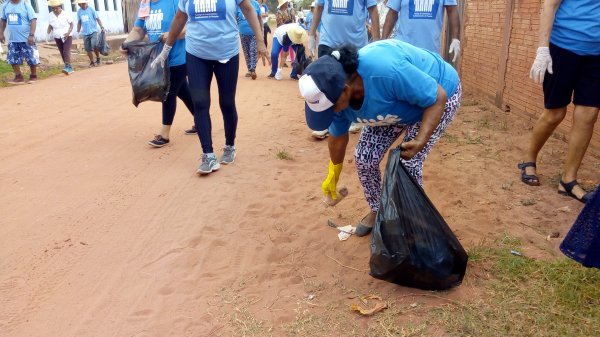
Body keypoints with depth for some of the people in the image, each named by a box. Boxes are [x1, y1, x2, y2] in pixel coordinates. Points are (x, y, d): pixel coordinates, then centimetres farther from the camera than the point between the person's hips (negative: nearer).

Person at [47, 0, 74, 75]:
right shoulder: (51, 15, 0)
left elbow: (71, 24, -2)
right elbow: (50, 26, 9)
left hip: (67, 37, -5)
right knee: (62, 53, 6)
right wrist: (48, 32, -11)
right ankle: (69, 68, 14)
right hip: (57, 38, 5)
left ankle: (68, 67, -30)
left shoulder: (65, 14, -9)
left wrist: (68, 32, -16)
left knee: (66, 51, -20)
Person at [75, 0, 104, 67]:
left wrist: (101, 26, -20)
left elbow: (97, 19, -5)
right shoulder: (79, 11, 8)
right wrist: (78, 31, 11)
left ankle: (98, 59, 2)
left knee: (94, 46, -20)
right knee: (88, 49, 4)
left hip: (93, 31, -4)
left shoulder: (91, 9, -4)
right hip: (85, 33, 4)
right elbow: (79, 22, 16)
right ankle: (92, 62, 18)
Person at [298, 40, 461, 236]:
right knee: (364, 157, -3)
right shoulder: (335, 91, -21)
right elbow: (338, 136, -2)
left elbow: (437, 98, -31)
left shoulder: (388, 72, -44)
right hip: (394, 105, 6)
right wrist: (333, 177, 11)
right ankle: (377, 210, 21)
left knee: (408, 163, -17)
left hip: (436, 97, -6)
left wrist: (420, 141, -44)